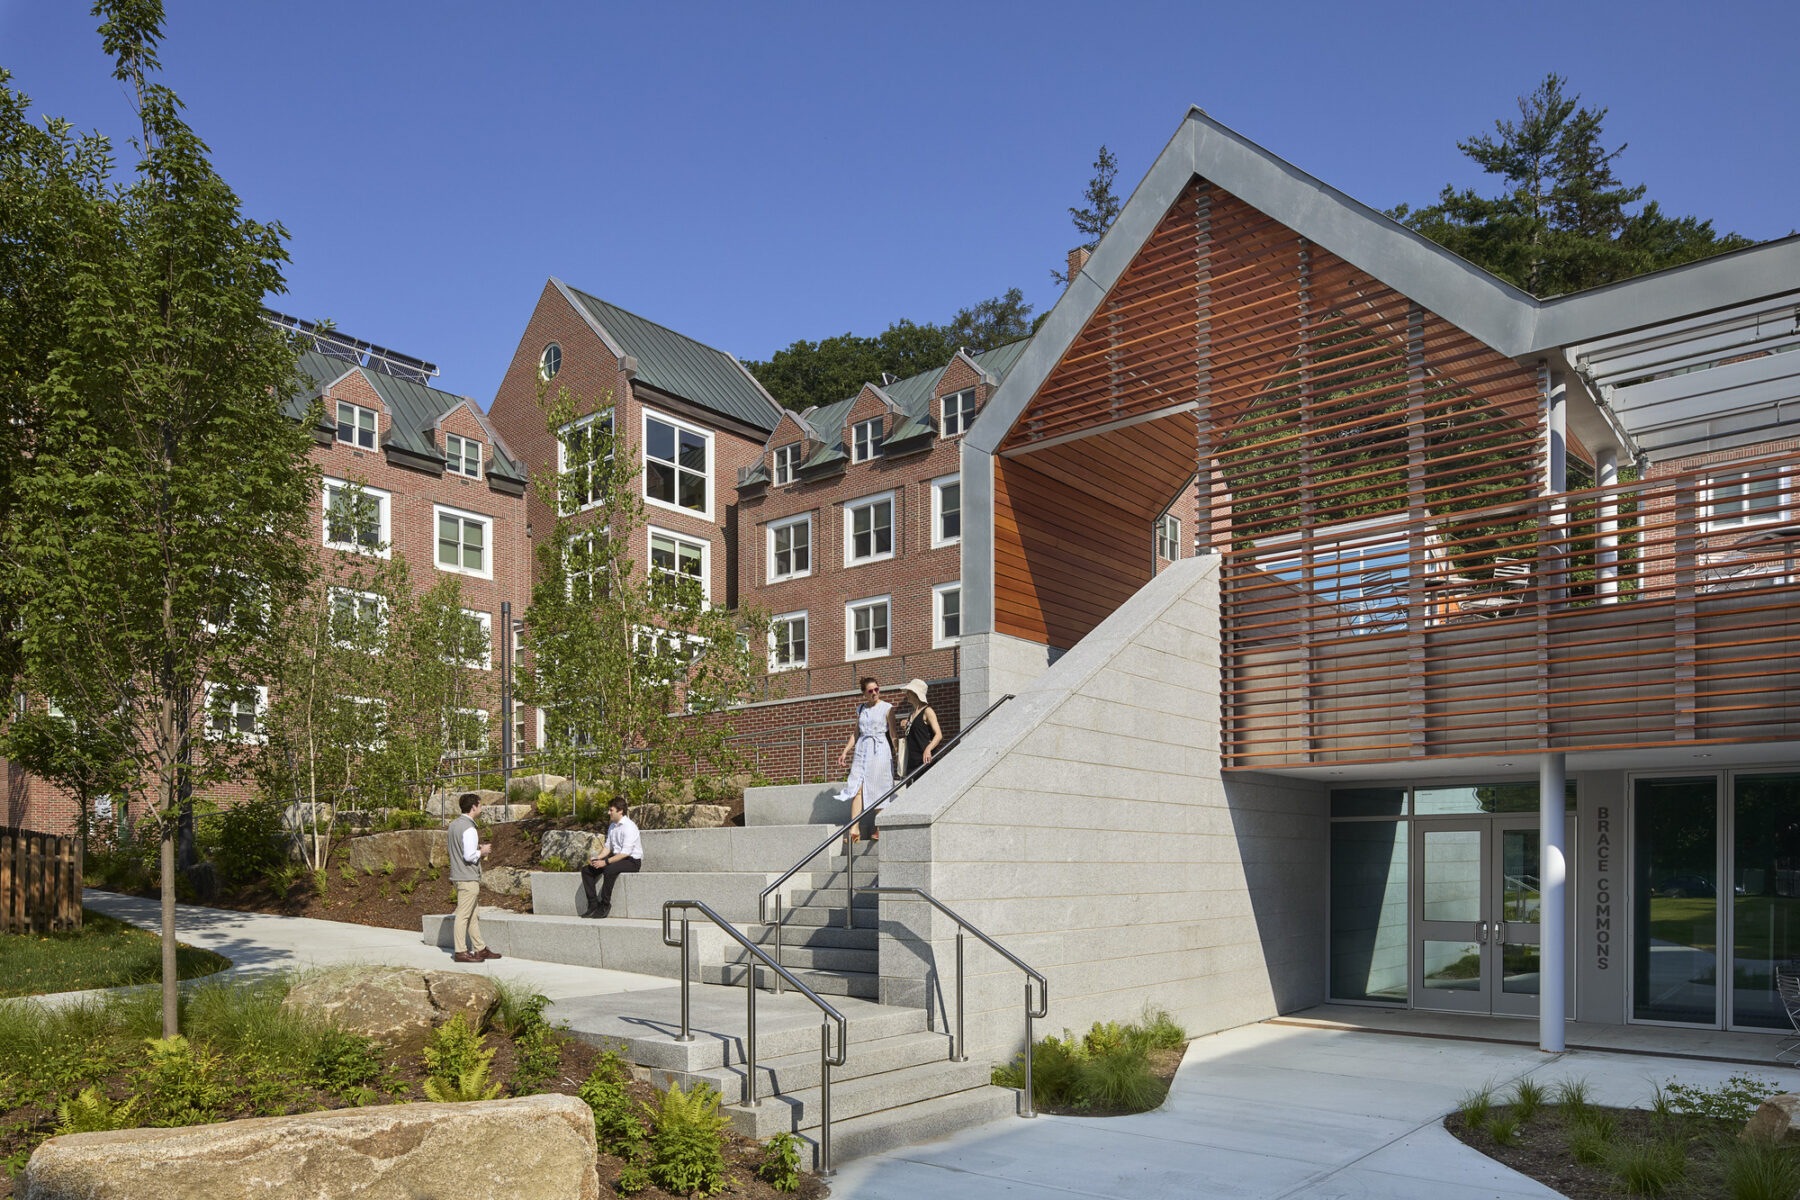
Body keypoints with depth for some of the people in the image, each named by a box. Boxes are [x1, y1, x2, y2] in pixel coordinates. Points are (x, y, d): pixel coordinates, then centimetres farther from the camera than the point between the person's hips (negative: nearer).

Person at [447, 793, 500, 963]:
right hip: (468, 877, -10)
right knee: (463, 915, -5)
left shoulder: (454, 824, 12)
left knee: (472, 915, 13)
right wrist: (482, 851, -5)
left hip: (457, 875, 10)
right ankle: (460, 952, -1)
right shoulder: (468, 828, -17)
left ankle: (480, 949, 18)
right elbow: (469, 855, -23)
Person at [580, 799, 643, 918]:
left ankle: (605, 905, -21)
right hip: (616, 857, 9)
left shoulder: (629, 826, -17)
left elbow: (625, 852, -22)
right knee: (586, 869, -4)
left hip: (632, 861, -9)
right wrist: (597, 858, -4)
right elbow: (608, 846, 15)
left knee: (609, 870, -36)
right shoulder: (612, 826, 12)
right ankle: (592, 903, -3)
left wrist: (606, 862, -24)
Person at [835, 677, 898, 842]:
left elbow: (893, 734, -2)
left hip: (880, 750, -4)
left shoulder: (887, 708, 2)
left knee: (878, 791, -3)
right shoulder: (860, 709, 15)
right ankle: (855, 830, -14)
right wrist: (845, 752, 14)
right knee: (857, 788, -9)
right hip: (862, 750, 4)